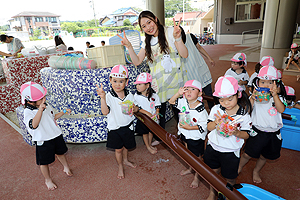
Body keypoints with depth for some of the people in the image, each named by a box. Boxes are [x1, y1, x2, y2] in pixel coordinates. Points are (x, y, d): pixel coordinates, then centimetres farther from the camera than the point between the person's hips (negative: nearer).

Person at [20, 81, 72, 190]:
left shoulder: (47, 106, 1)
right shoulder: (28, 112, -20)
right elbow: (33, 125, -39)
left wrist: (63, 112, 7)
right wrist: (40, 110, -46)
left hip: (56, 135, 6)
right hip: (43, 141, -5)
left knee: (60, 153, 24)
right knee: (44, 162, 10)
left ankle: (66, 167, 49)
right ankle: (48, 180, 34)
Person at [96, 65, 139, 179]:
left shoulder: (130, 96, -6)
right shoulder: (108, 96, -16)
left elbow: (136, 108, 4)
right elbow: (105, 112, -26)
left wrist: (134, 108, -19)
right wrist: (102, 97, -36)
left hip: (127, 126, 3)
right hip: (114, 128, -3)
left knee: (126, 146, 22)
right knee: (118, 149, 11)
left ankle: (125, 160, 51)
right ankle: (120, 166, 36)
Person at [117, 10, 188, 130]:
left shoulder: (169, 32, -1)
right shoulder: (148, 42, 15)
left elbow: (184, 55, -9)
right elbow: (137, 61, 10)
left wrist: (177, 38, -24)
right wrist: (129, 46, -2)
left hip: (175, 80, -4)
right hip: (158, 84, 4)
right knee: (159, 114, 8)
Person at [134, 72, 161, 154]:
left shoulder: (154, 95, -11)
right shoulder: (136, 96, -16)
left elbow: (157, 105, 1)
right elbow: (137, 108, -17)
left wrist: (157, 112, -14)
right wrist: (147, 113, -25)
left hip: (153, 117, 2)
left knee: (151, 131, 18)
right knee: (145, 133, 13)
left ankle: (149, 144, 42)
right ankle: (148, 147, 34)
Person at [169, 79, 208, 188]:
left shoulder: (201, 109, -28)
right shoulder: (183, 102, -11)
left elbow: (204, 126, -22)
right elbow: (171, 102, 0)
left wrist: (190, 127, -30)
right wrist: (178, 93, -16)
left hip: (196, 137, -6)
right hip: (185, 134, 6)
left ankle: (197, 176, 37)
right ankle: (190, 168, 54)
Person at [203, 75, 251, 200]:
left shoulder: (244, 114, -15)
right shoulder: (216, 109, -10)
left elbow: (246, 134, -9)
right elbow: (209, 128, -6)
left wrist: (236, 132, -30)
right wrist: (215, 123, -27)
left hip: (231, 152, -2)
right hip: (213, 147, 3)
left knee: (229, 178, 16)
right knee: (213, 171, 22)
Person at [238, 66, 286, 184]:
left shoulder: (278, 97, -4)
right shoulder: (255, 95, -8)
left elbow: (281, 109, -22)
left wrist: (275, 95, -30)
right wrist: (252, 98, -31)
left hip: (273, 133, 2)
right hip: (257, 131, -2)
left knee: (264, 156, 19)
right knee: (248, 154, 4)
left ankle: (256, 171, 47)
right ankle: (239, 167, 36)